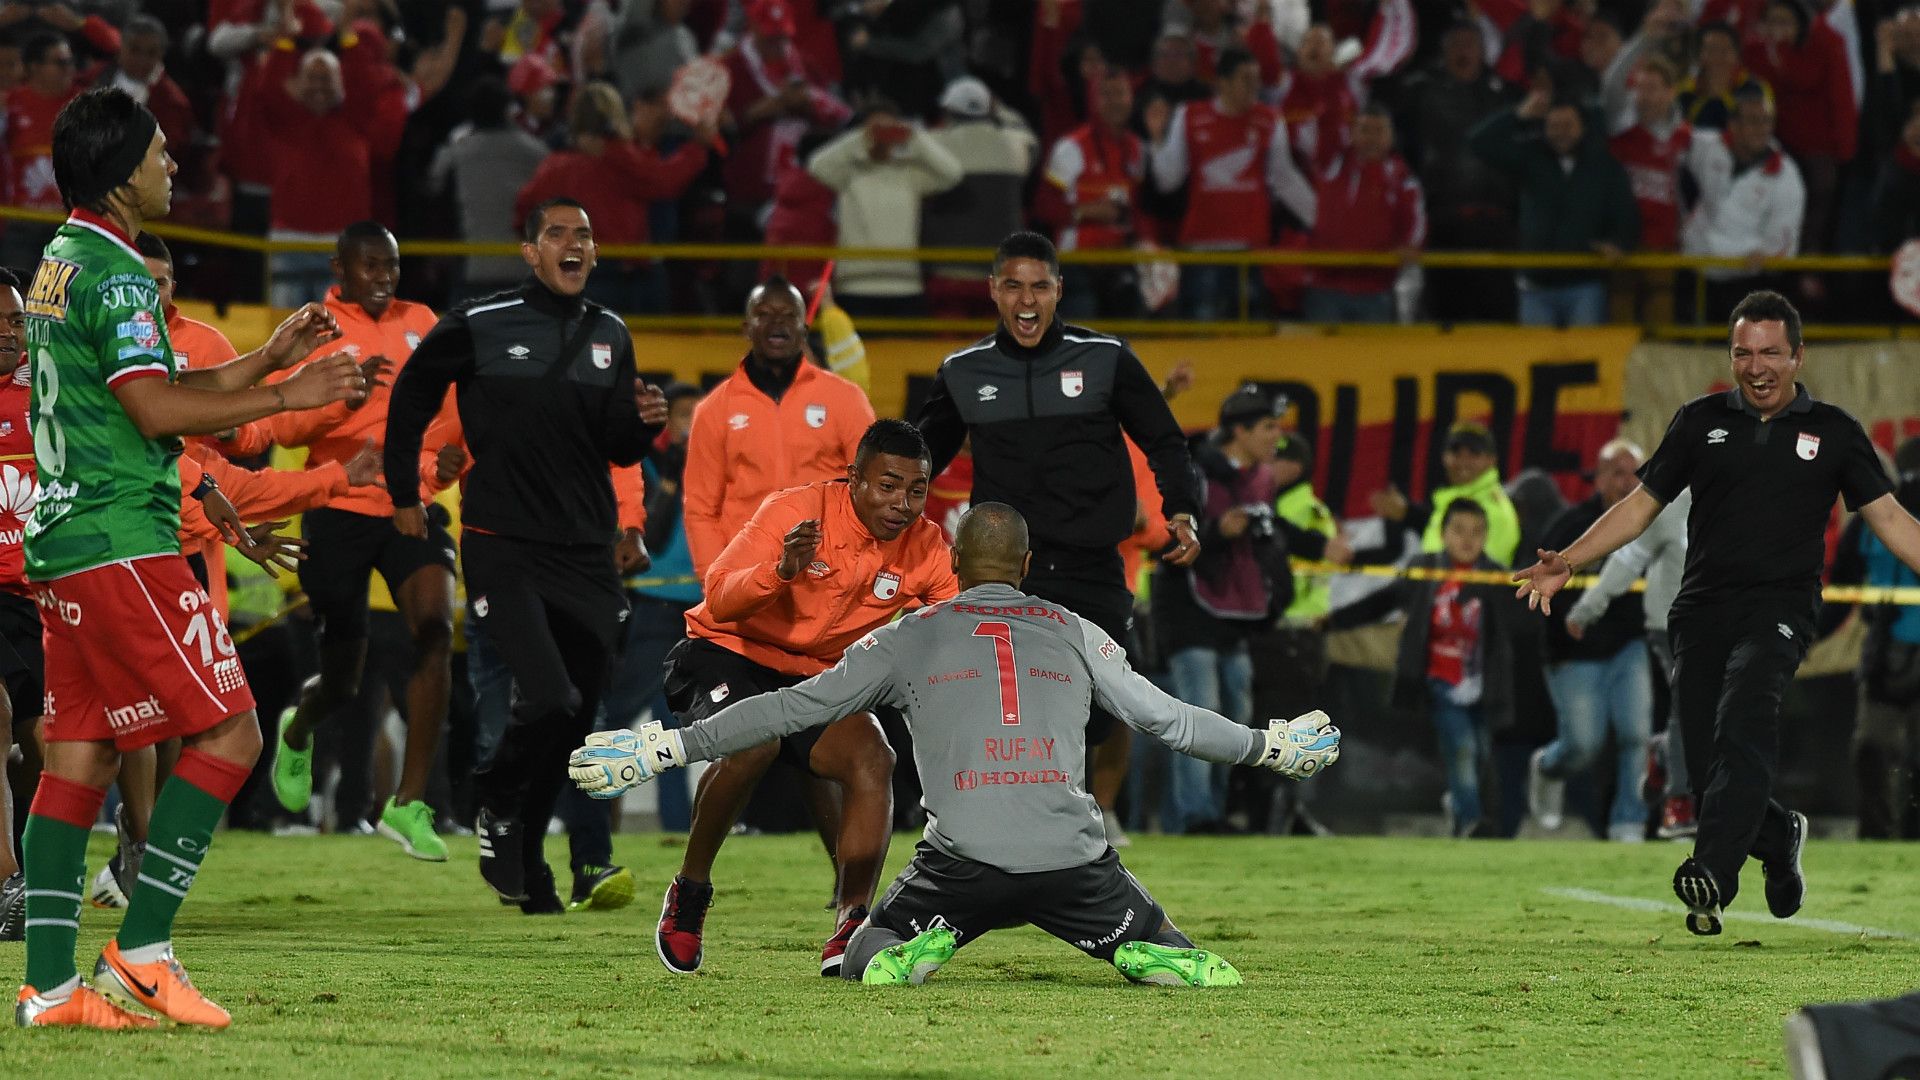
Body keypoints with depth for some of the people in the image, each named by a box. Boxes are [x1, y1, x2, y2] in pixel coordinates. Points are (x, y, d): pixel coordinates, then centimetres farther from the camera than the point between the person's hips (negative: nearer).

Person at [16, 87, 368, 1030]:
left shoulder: (61, 266, 18)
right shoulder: (113, 274, -13)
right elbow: (157, 409, -19)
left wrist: (266, 358, 22)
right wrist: (287, 396, -14)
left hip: (63, 545, 10)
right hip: (122, 543, -10)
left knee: (79, 756, 7)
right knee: (228, 731, -6)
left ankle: (49, 982, 2)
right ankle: (142, 951, -10)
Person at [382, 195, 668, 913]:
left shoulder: (609, 336, 11)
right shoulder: (479, 326, -3)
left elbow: (619, 449, 14)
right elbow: (410, 399, 11)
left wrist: (643, 422, -7)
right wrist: (404, 495, 14)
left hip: (587, 553, 5)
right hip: (504, 549, -5)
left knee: (575, 718, 6)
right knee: (550, 699, -20)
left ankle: (524, 855, 24)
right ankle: (496, 802, 10)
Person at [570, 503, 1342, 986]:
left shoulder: (913, 637, 13)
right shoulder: (1074, 634, 17)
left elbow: (793, 709, 12)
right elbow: (1168, 719, 22)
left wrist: (670, 746, 17)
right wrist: (1269, 747, 39)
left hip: (963, 860, -1)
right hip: (1073, 857, 1)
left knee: (862, 964, 20)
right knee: (1175, 958, 19)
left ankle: (911, 950, -16)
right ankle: (1159, 956, -18)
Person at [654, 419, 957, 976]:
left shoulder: (923, 548, -8)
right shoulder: (796, 510, -22)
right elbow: (719, 600, -31)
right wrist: (781, 571, -50)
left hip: (819, 677, 5)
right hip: (729, 654, -5)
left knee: (872, 757, -23)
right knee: (752, 741, -34)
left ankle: (851, 928, -21)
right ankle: (689, 894, -13)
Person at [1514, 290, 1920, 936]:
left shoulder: (1832, 432, 9)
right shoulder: (1701, 422, 12)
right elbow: (1643, 503, 14)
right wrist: (1568, 562, 4)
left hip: (1780, 609, -3)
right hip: (1703, 610, 3)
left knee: (1744, 721, -27)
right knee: (1705, 766, -4)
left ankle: (1713, 876, -38)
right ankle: (1780, 838, 27)